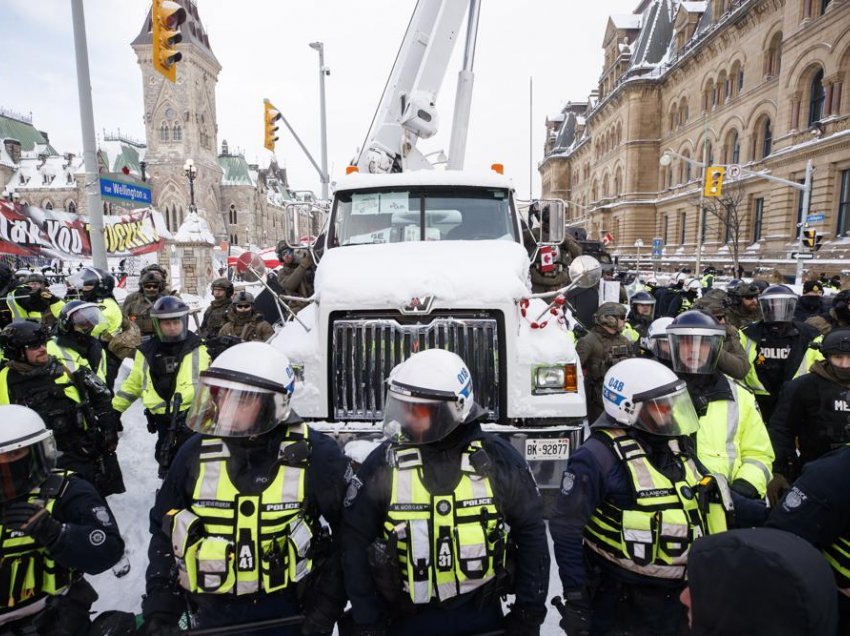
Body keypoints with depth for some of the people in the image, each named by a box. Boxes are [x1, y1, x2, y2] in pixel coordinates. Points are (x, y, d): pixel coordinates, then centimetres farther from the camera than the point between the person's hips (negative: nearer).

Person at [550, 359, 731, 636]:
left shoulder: (678, 445, 3)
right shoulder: (598, 456, -22)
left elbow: (712, 500, 18)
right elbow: (567, 529, -19)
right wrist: (574, 598, -17)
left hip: (681, 596, 7)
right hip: (621, 604, -7)